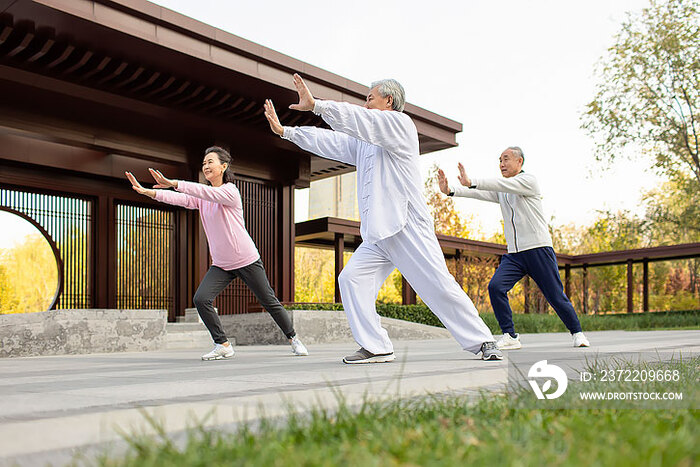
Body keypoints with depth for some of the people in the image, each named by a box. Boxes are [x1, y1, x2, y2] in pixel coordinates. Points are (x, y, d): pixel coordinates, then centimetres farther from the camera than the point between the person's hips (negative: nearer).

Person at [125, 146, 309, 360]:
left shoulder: (230, 191, -13)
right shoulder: (201, 198, 5)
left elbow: (206, 192, -31)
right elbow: (179, 198, -10)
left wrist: (173, 183, -41)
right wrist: (146, 191, -25)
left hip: (247, 261, -5)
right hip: (221, 265, 5)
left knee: (269, 302, 5)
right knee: (201, 299, -14)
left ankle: (293, 338, 26)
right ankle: (223, 345, -1)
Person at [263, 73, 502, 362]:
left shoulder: (400, 123, 0)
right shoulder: (362, 141, 23)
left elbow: (358, 120, -15)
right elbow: (329, 141, 23)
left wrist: (316, 105, -20)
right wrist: (284, 130, 19)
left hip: (408, 228, -8)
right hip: (377, 235, 8)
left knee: (440, 287, -8)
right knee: (351, 278, -7)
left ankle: (482, 342, 6)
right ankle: (375, 347, -4)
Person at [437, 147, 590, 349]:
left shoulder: (528, 181, -4)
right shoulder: (501, 191, 16)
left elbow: (502, 184, -20)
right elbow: (479, 193, 2)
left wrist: (471, 182, -32)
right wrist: (450, 191, -14)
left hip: (538, 249, -5)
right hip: (513, 254, 6)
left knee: (556, 296, 0)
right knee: (495, 287, -17)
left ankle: (577, 333, 23)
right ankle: (510, 336, -9)